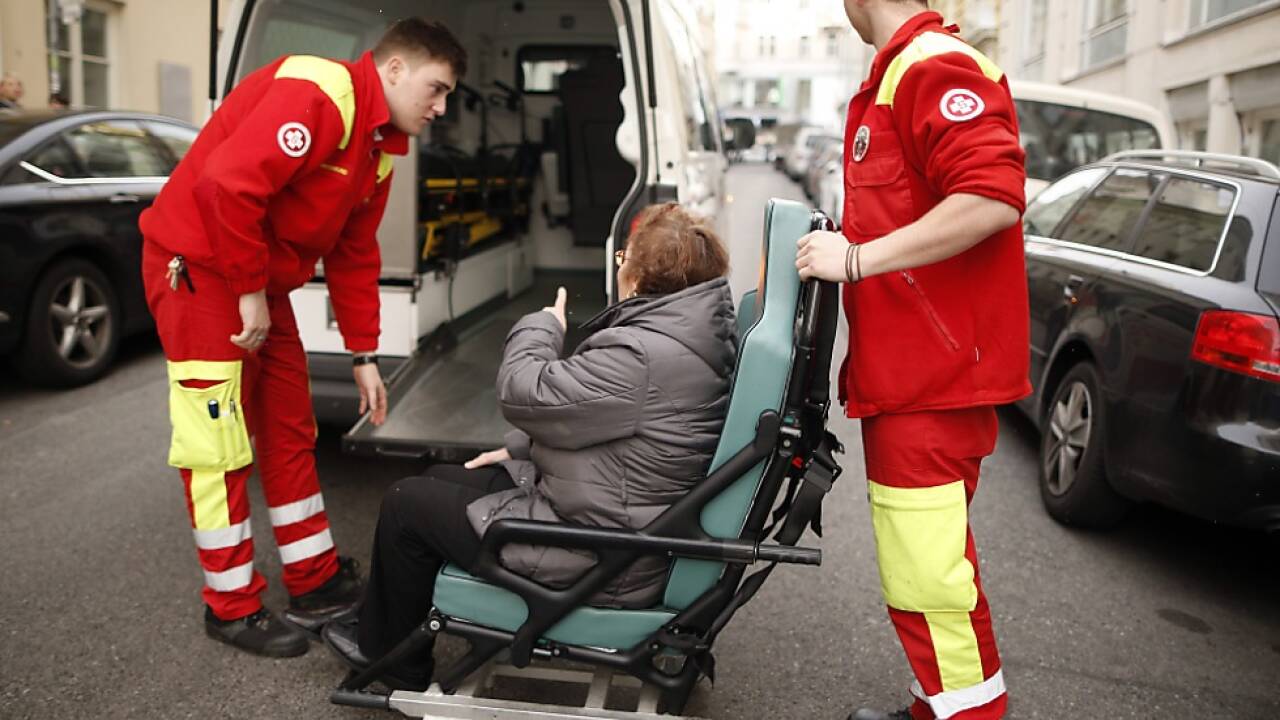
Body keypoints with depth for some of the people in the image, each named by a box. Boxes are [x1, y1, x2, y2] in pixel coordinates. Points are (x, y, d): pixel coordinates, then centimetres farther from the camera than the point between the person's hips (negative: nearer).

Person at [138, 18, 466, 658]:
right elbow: (226, 184, -31)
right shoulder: (317, 94, -21)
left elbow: (354, 256, 13)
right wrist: (250, 291, -22)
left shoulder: (381, 148, 9)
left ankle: (316, 581, 24)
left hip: (261, 281, 10)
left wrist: (363, 355, 11)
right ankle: (232, 606, 10)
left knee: (290, 431, 12)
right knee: (219, 443, -3)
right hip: (198, 265, -9)